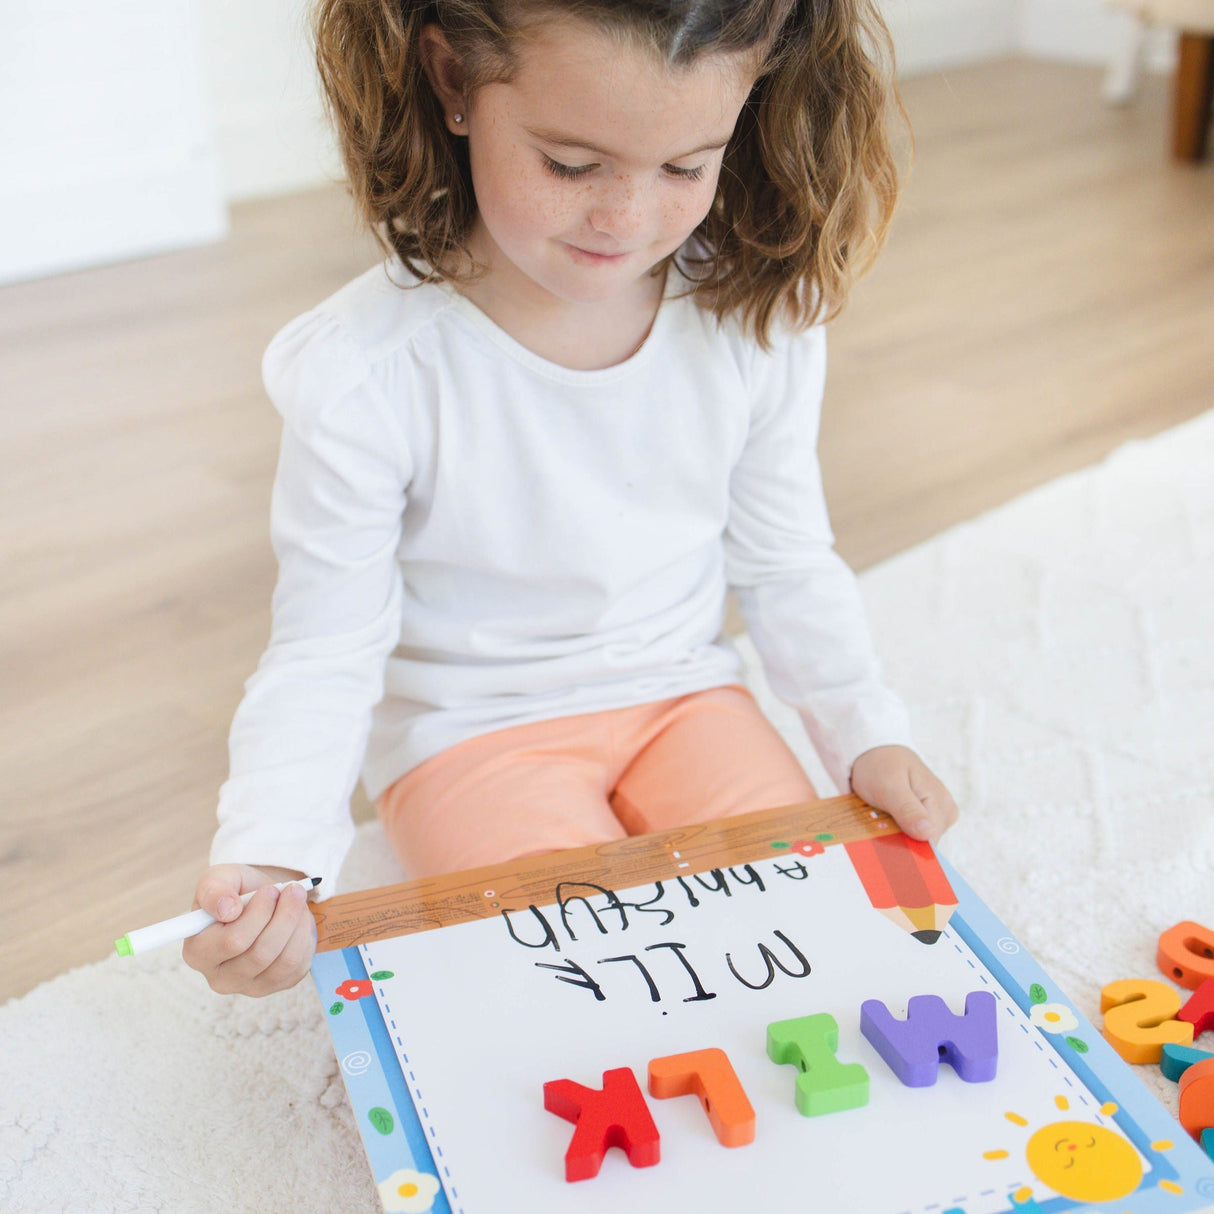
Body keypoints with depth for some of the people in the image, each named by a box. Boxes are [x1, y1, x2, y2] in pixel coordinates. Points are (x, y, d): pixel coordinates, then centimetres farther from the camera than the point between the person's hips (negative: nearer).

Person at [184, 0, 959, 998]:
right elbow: (324, 653, -15)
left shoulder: (759, 324, -12)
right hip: (471, 726, -3)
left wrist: (866, 732, -6)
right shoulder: (361, 376, -24)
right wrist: (269, 861, -29)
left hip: (682, 692, 4)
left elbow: (785, 564, 3)